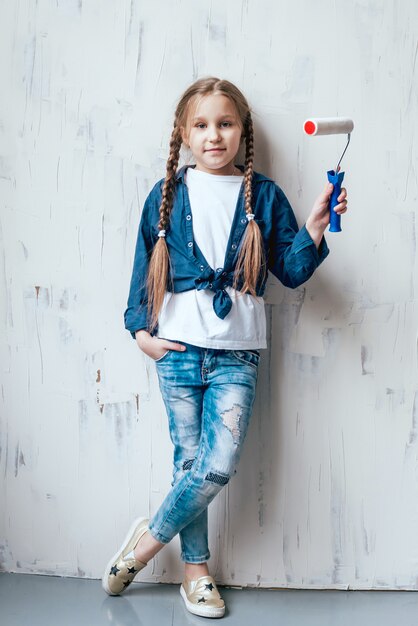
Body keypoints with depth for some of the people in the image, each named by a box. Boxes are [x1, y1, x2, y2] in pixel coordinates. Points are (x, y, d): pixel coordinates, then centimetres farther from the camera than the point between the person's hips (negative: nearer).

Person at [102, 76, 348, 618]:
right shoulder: (167, 194, 6)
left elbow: (292, 272, 5)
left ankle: (148, 539, 15)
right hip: (179, 347, 0)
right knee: (190, 460, 4)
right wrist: (141, 330, 4)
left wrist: (314, 229, -12)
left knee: (219, 466, -8)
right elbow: (145, 265, 11)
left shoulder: (263, 196, 6)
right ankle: (195, 570, 22)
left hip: (237, 353, 1)